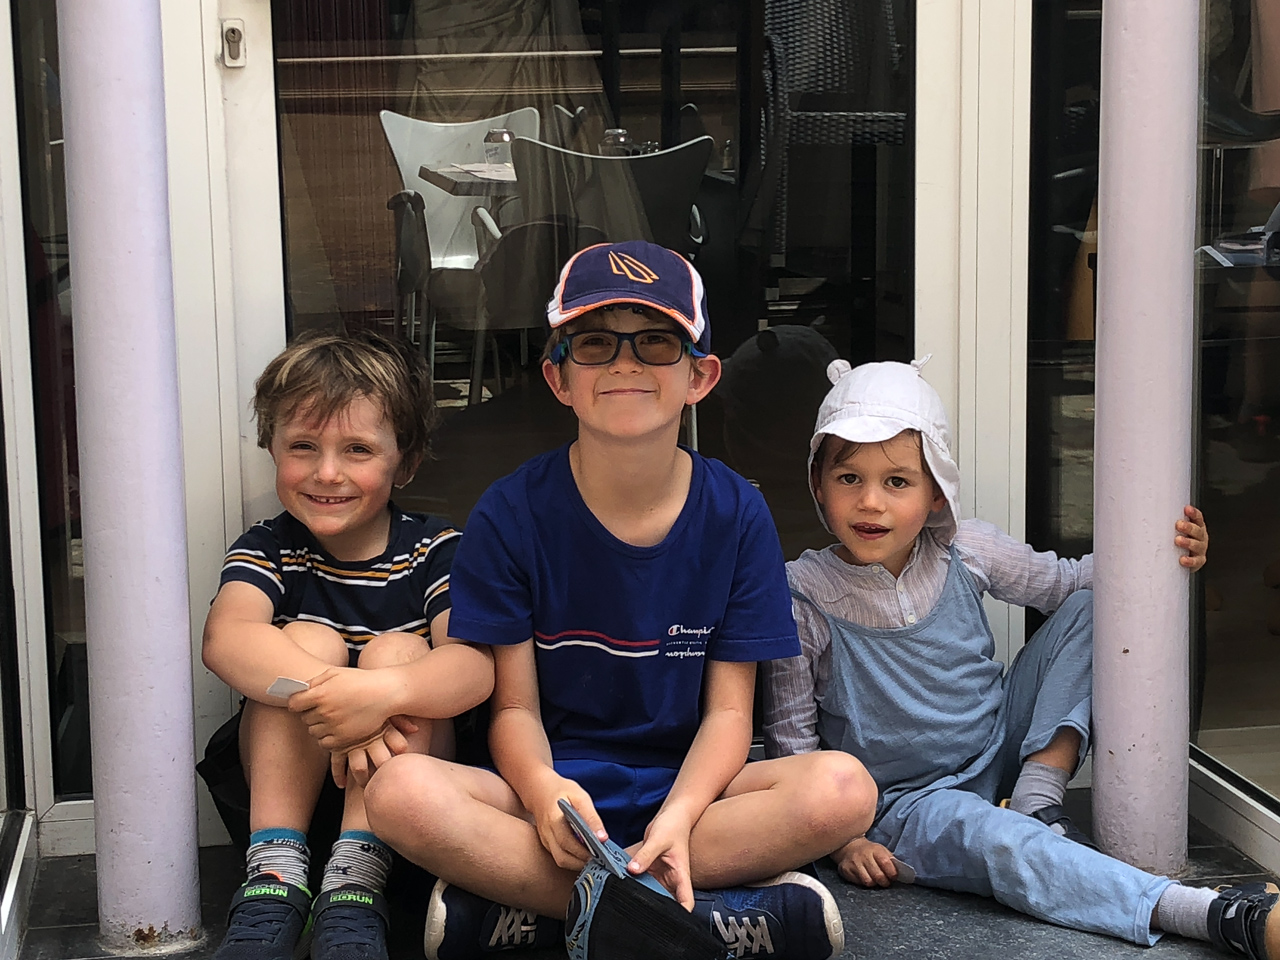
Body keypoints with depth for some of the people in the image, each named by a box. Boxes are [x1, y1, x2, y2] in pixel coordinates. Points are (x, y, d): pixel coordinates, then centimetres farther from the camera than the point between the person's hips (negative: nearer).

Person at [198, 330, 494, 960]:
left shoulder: (435, 552, -4)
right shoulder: (268, 549, -2)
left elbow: (477, 665, -24)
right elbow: (226, 636, -26)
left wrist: (384, 692, -46)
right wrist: (337, 698, -44)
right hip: (282, 786, 1)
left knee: (397, 651, -24)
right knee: (307, 638, -21)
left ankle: (354, 890, -34)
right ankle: (274, 877, -29)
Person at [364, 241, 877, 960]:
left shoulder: (735, 514, -2)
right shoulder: (512, 514, -4)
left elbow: (728, 708, -3)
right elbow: (515, 704, -4)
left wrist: (678, 817, -24)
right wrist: (543, 791, -28)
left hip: (688, 785, 1)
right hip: (553, 781, -1)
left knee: (843, 788, -28)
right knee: (401, 793, -31)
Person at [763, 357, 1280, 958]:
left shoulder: (963, 552, -6)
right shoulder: (803, 594, -15)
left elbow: (1064, 581, 9)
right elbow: (791, 740, -7)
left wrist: (1154, 554, -10)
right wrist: (843, 842, -17)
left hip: (1002, 753, 5)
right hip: (910, 801, -5)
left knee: (1091, 605, -4)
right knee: (988, 838, -39)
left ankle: (1037, 799, -13)